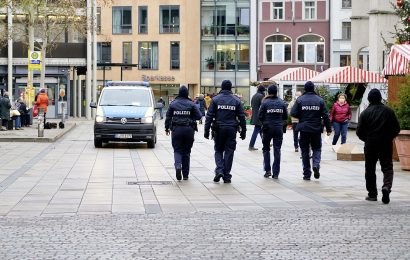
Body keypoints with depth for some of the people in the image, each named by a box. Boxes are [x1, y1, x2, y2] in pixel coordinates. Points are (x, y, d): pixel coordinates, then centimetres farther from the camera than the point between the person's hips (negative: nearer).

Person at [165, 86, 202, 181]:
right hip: (189, 130, 0)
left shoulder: (173, 104, 0)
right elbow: (199, 116, -7)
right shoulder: (191, 104, -2)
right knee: (186, 151, 10)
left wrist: (167, 128, 14)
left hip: (176, 129, 0)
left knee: (177, 150, 5)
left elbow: (168, 117, 3)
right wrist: (190, 118, 11)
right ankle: (185, 174, 13)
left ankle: (178, 166, -25)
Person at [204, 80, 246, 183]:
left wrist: (206, 131, -1)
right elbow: (242, 117, 4)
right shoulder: (236, 101, 3)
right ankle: (226, 176, 6)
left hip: (219, 129, 0)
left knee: (218, 150, 13)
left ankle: (219, 170, -7)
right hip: (231, 129, 1)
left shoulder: (215, 99, -1)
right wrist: (243, 131, 11)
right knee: (229, 152, 6)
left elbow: (209, 116, -4)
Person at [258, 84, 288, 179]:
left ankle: (267, 170, 5)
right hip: (279, 128, 2)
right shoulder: (282, 103, 0)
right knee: (277, 150, 6)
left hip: (267, 128, -2)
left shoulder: (265, 103, -9)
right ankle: (275, 173, 4)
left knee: (266, 149, 14)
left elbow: (260, 116, -7)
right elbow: (285, 117, 5)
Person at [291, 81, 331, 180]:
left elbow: (293, 113, -9)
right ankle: (316, 164, -12)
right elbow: (325, 116, -3)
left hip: (304, 129, 0)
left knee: (305, 151, 8)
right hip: (316, 130, 1)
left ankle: (307, 174, 8)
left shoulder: (300, 100, -6)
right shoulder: (320, 100, -2)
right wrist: (328, 129, 4)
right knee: (317, 148, 15)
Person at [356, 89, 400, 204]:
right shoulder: (388, 111, -2)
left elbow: (359, 132, -5)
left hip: (370, 145, -1)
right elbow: (397, 128, 1)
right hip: (386, 145, 1)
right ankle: (387, 186, -22)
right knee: (387, 167, 5)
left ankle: (372, 194, 12)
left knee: (370, 169, 11)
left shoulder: (365, 113, -6)